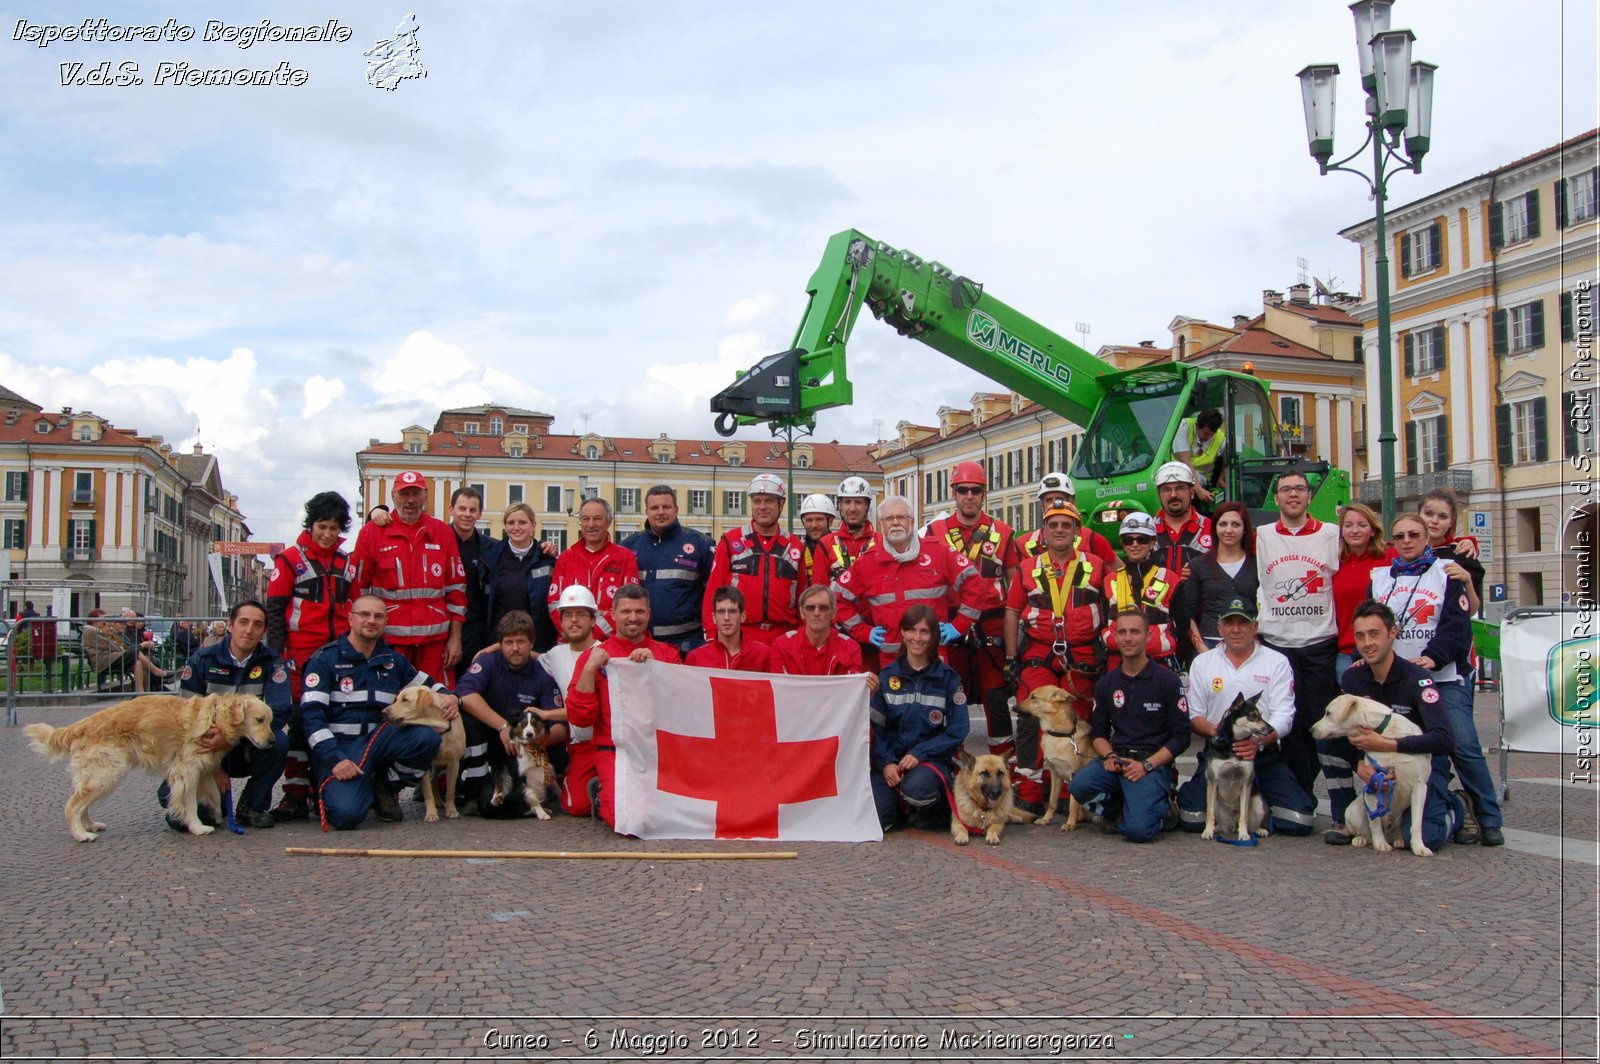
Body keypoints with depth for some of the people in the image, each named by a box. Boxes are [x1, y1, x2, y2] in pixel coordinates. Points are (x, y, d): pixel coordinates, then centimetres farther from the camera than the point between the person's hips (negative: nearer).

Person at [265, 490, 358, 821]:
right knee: (300, 722, -1)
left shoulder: (348, 563, 13)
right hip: (301, 655, -4)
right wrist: (277, 653, -9)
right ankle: (296, 796, 4)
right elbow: (274, 608, -3)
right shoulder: (290, 559, 0)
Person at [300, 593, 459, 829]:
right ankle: (332, 787, 10)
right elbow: (311, 714, -9)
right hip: (339, 747, -4)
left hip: (379, 741, 4)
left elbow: (427, 683, 25)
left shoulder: (393, 659, 12)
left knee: (427, 737, -26)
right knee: (347, 814, -29)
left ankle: (384, 786, 1)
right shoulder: (325, 660, -2)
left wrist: (447, 696, -1)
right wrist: (335, 759, -21)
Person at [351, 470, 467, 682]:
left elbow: (456, 588, 9)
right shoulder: (372, 532, 3)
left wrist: (455, 638, 5)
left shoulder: (443, 532, 9)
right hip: (388, 638, -1)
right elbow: (359, 587, 4)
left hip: (434, 638, 2)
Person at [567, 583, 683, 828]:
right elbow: (579, 717, 0)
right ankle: (601, 796, 9)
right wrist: (589, 668, -9)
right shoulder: (596, 656, 8)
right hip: (616, 752, -3)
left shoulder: (667, 654, 14)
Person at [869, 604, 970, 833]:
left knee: (917, 787, -37)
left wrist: (919, 754, -14)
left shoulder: (947, 677, 0)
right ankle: (902, 803, 14)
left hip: (933, 759, -2)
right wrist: (886, 763, -13)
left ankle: (937, 810, 0)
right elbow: (875, 726, 3)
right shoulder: (887, 676, 6)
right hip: (891, 760, 2)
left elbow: (957, 730, -4)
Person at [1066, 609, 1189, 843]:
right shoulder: (1105, 683, 13)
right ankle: (1119, 806, 5)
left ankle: (1160, 808, 11)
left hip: (1153, 764, -4)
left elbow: (1181, 736, -2)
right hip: (1115, 760, 4)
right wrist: (1109, 756, -7)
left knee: (1137, 829, -26)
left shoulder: (1167, 680, 0)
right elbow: (1098, 732, 16)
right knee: (1079, 784, -28)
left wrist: (1146, 765, -14)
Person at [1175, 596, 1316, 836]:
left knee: (1299, 822, -15)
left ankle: (1261, 802, 16)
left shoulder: (1277, 662, 3)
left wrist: (1259, 741, -25)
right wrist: (1216, 731, -18)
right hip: (1217, 751, 0)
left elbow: (1283, 717, -5)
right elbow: (1194, 716, 5)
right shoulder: (1202, 663, 7)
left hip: (1265, 755, 0)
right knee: (1193, 820, -17)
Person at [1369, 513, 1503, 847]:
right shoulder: (1378, 577, 15)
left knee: (1464, 746, -12)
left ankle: (1488, 819, 0)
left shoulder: (1446, 573, 6)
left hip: (1444, 678, -3)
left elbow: (1457, 624, -5)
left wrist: (1433, 656, -20)